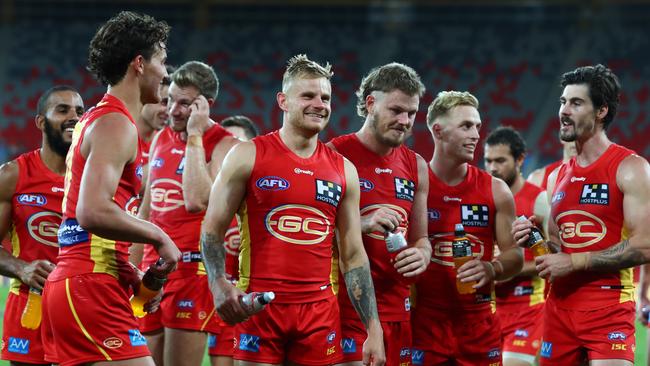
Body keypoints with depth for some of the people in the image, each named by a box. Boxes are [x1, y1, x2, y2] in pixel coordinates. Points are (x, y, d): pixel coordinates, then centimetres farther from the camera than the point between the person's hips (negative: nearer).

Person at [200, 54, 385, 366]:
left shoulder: (343, 170, 12)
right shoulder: (248, 156, 2)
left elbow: (353, 255, 13)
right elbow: (212, 229, 1)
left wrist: (373, 329, 6)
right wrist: (219, 284, -17)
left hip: (320, 311, 3)